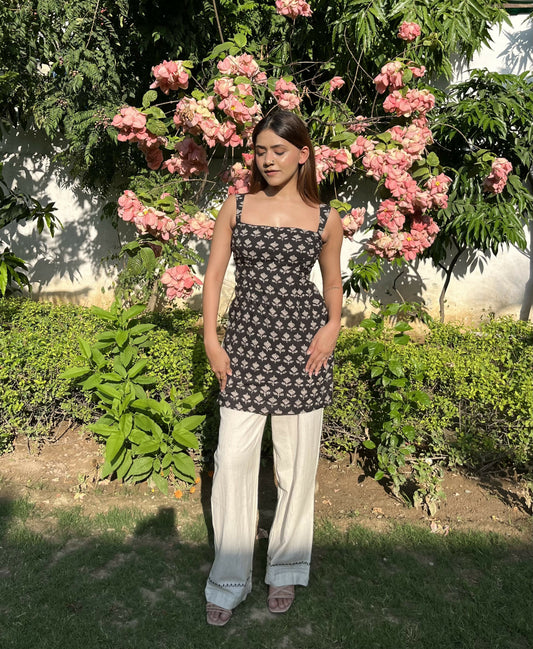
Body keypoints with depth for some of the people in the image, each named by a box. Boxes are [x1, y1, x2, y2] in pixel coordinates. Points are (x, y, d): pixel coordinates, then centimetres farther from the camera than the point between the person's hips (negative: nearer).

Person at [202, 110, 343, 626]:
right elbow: (213, 276, 4)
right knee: (232, 458, 0)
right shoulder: (236, 208, 5)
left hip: (300, 342, 0)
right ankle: (228, 580, 18)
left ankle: (285, 569, 30)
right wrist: (211, 340, -4)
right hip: (246, 342, 1)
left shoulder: (324, 219, 4)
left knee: (297, 461, 8)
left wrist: (332, 326, -4)